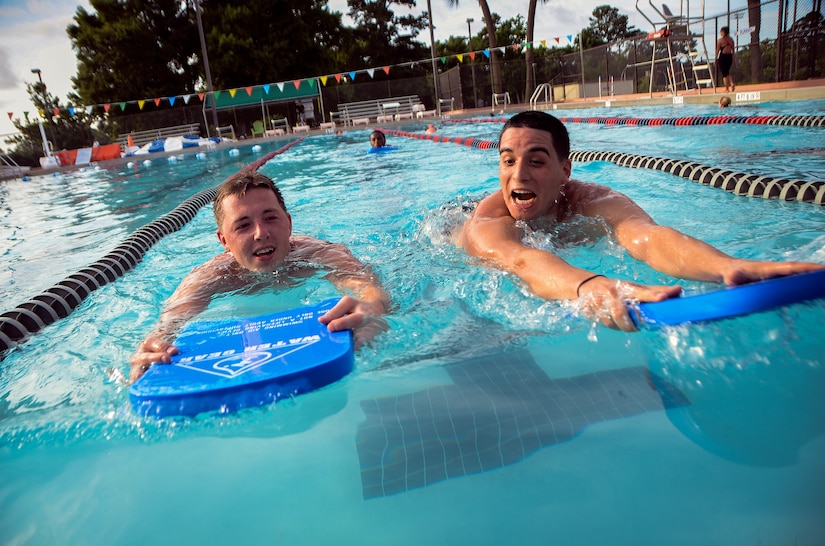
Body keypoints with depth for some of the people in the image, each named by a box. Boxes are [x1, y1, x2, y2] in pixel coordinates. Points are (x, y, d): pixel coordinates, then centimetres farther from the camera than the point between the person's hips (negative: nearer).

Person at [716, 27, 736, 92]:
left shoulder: (720, 40, -9)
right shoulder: (731, 40, 5)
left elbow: (717, 50, -8)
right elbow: (733, 50, 8)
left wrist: (716, 59, 1)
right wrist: (733, 59, 15)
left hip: (722, 57, -5)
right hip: (729, 57, 5)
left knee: (724, 73, 3)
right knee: (727, 72, 23)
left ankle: (727, 89, 2)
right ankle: (732, 84, 2)